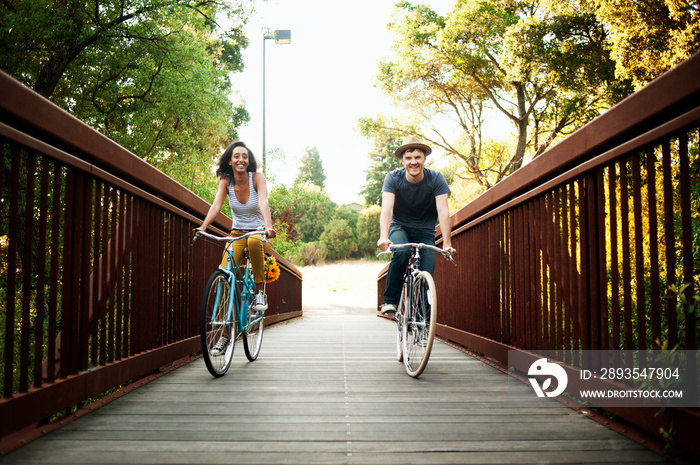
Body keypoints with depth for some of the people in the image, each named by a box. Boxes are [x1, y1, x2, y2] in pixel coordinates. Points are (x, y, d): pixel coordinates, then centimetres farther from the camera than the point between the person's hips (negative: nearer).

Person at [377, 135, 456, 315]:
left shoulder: (436, 178, -18)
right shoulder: (393, 178, -19)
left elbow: (443, 212, -25)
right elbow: (387, 209, -31)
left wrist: (447, 243, -37)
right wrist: (384, 237, -48)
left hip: (425, 230, 1)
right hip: (400, 227, -1)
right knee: (401, 253, -33)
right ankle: (390, 300, -16)